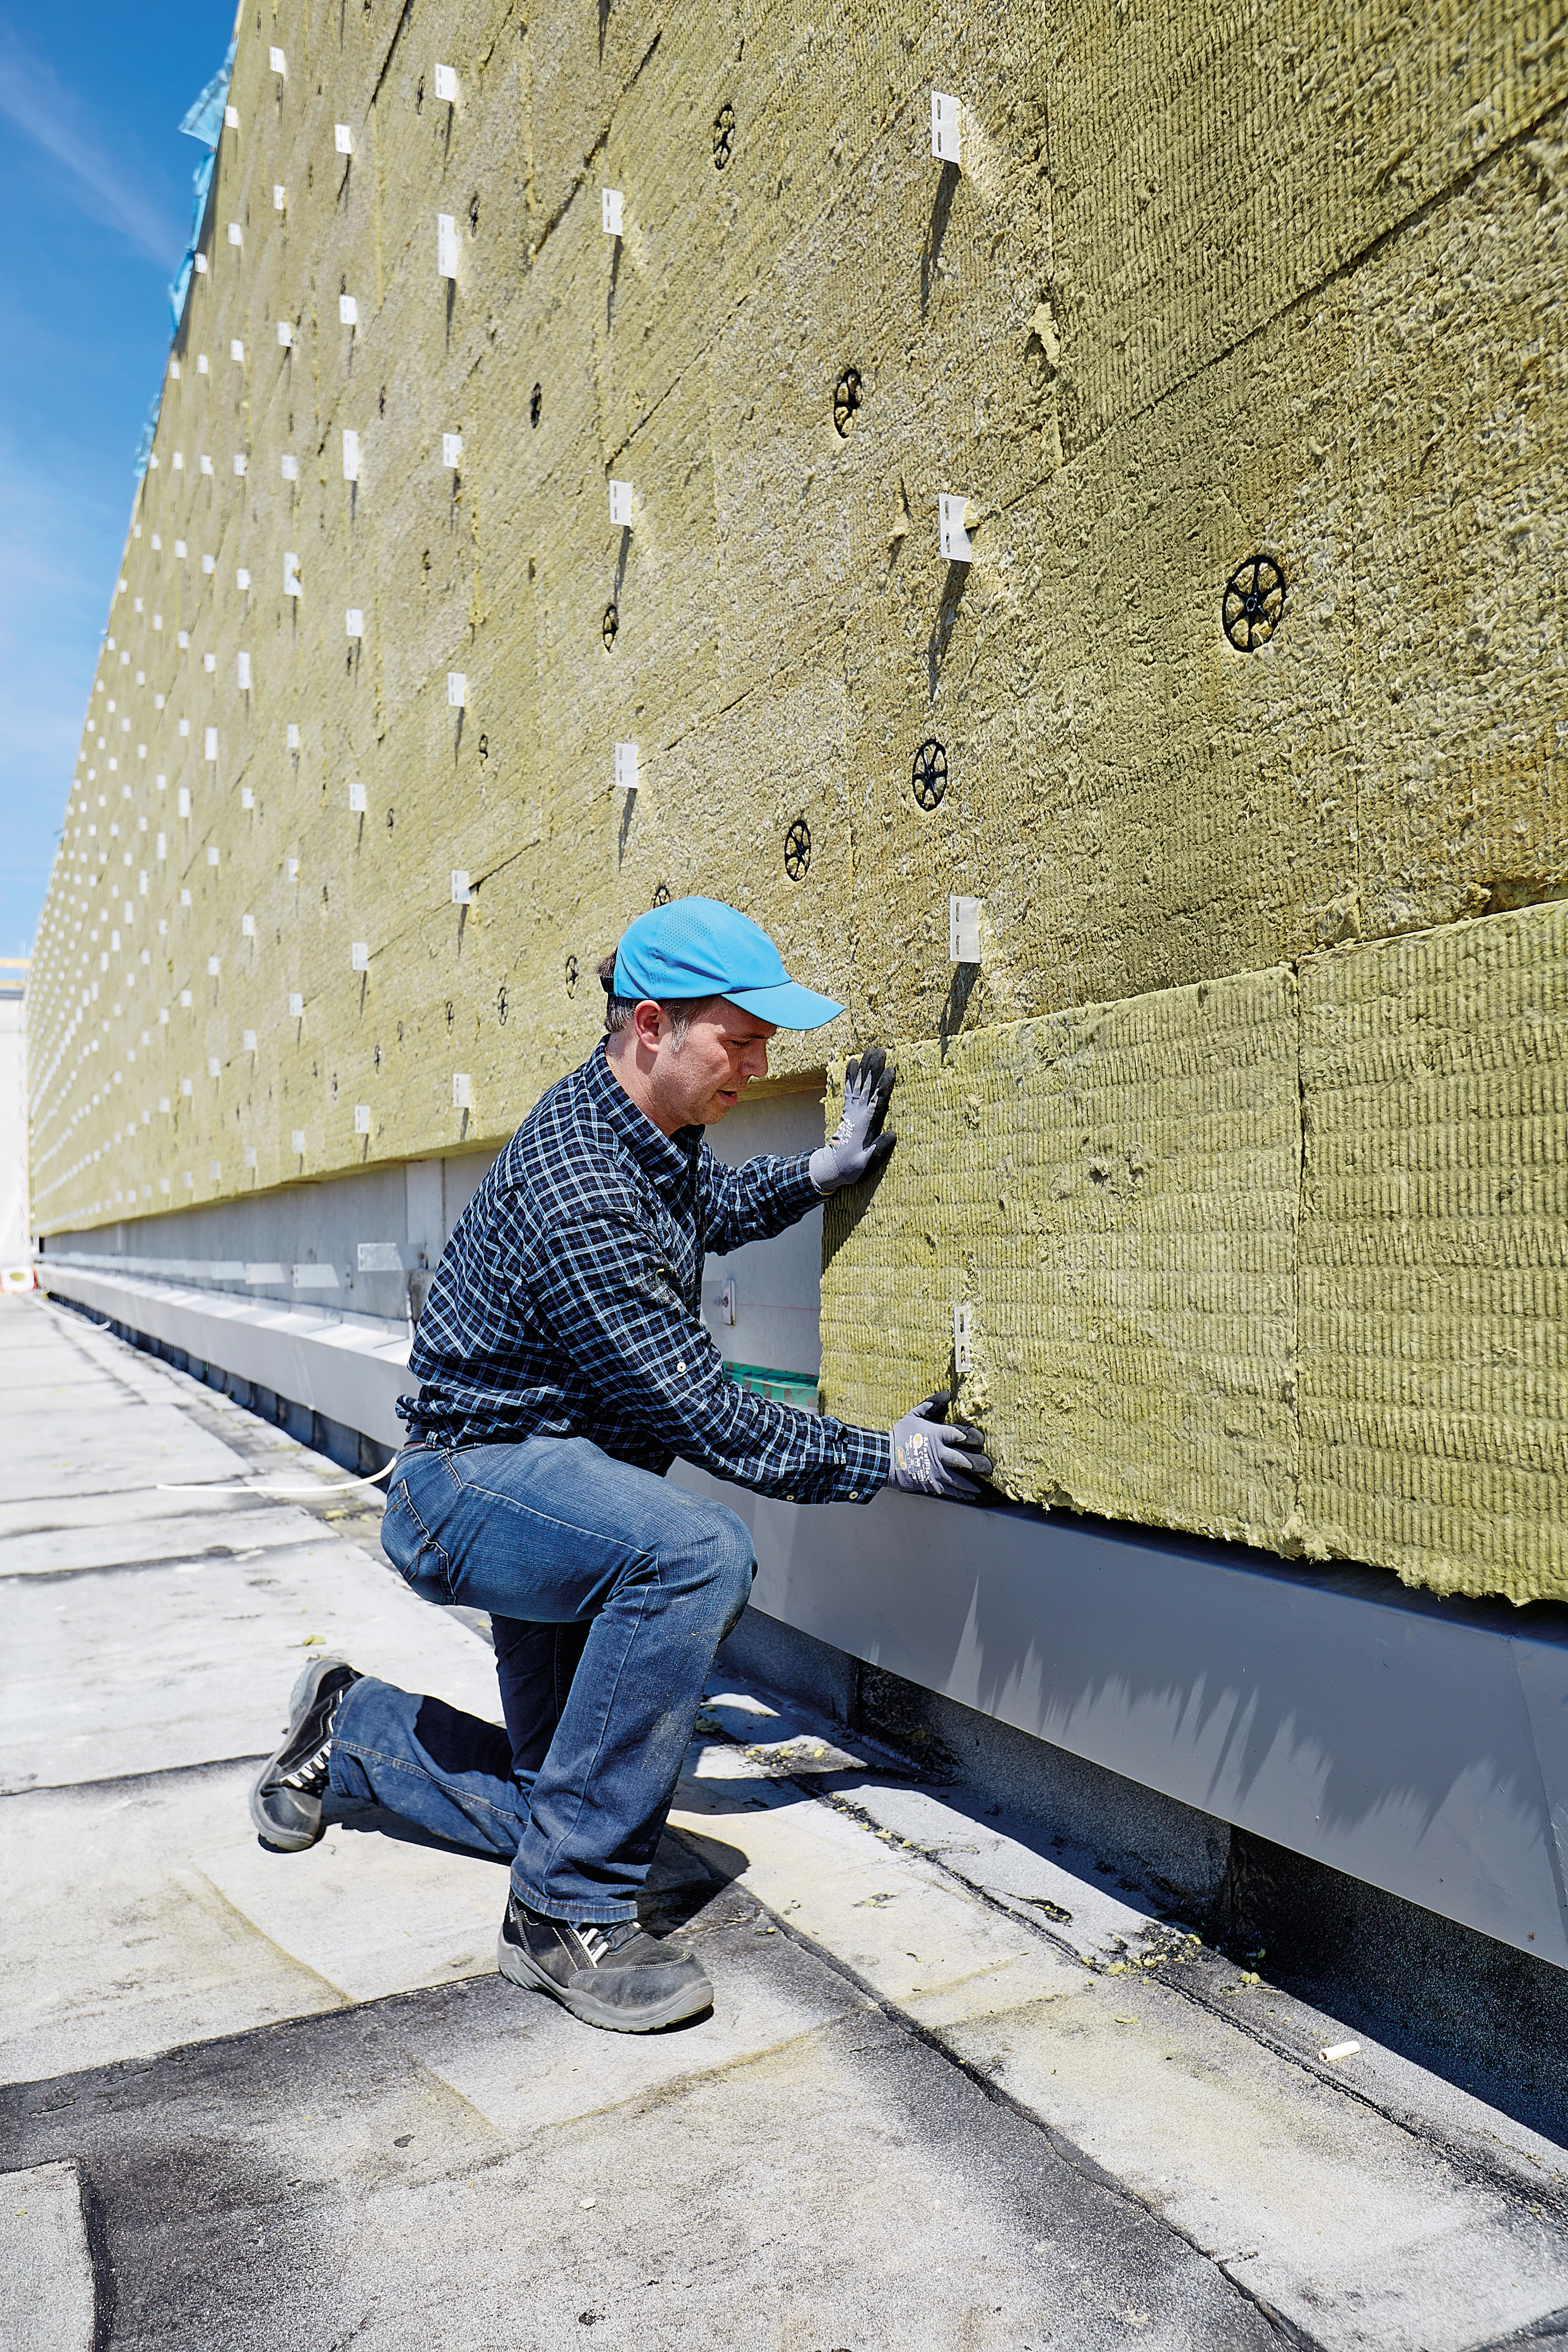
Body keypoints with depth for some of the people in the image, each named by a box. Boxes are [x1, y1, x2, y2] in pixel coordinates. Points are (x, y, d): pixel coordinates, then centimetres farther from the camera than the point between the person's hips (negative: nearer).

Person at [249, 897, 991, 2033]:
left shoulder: (655, 1130, 0)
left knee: (560, 1800, 12)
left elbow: (708, 1210, 24)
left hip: (557, 1488, 9)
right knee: (699, 1549, -37)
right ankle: (571, 1914, -22)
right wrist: (884, 1458, -19)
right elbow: (701, 1414, -26)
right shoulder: (576, 1193, -29)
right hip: (471, 1482, -9)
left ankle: (350, 1729, 36)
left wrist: (821, 1171, 7)